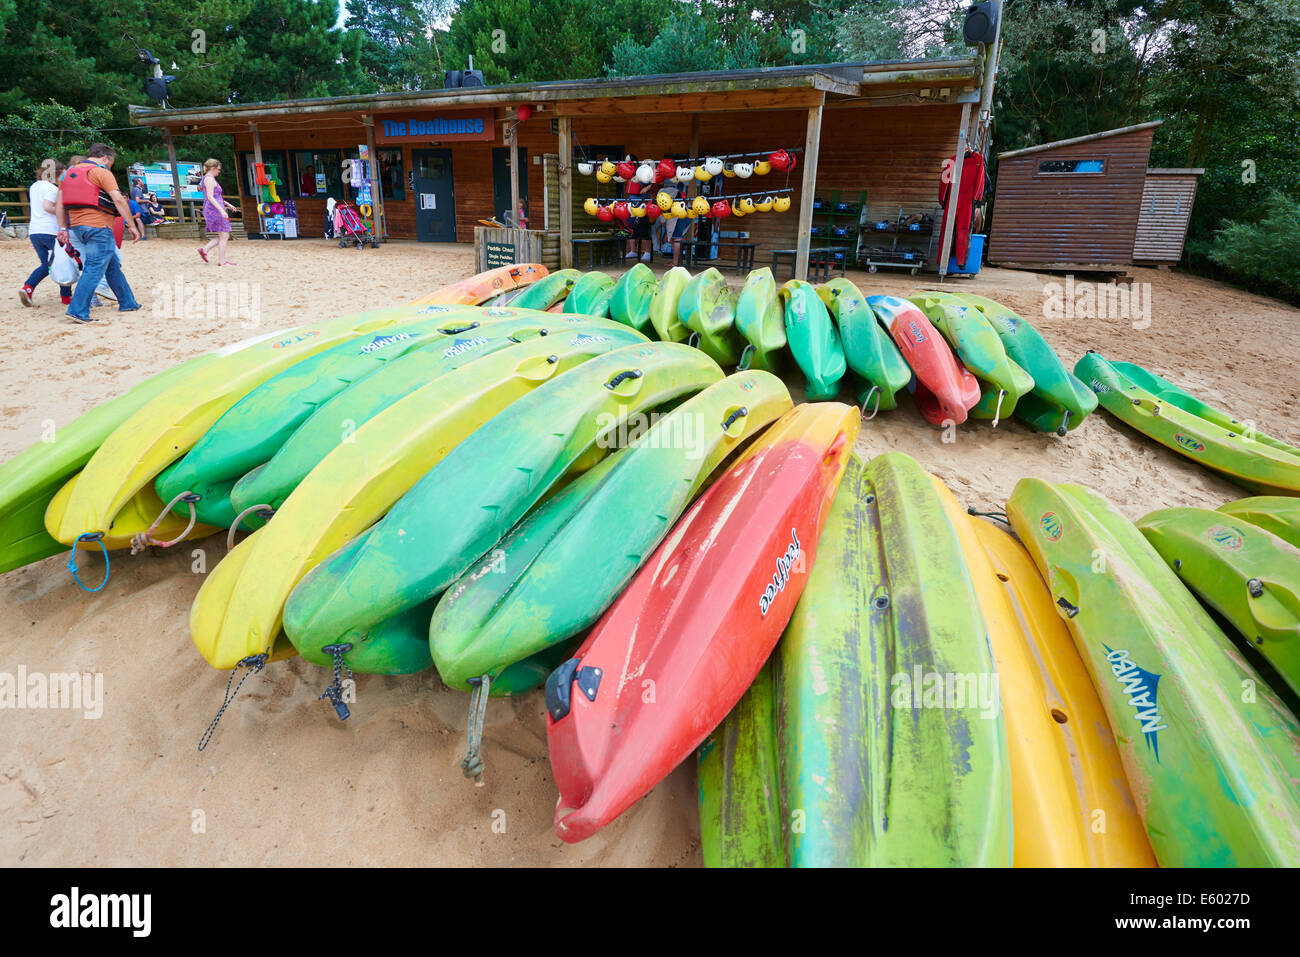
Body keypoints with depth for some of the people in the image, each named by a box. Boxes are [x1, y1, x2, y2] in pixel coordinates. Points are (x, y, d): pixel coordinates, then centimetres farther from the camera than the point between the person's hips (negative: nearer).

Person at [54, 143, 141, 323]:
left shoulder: (69, 173, 20)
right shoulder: (101, 172, -3)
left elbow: (59, 203, 16)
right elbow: (119, 200, -15)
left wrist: (63, 228, 17)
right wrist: (132, 226, -13)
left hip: (76, 226, 8)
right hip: (98, 227, -8)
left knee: (112, 266, 19)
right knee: (94, 269, -10)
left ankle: (127, 303, 27)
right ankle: (77, 310, -16)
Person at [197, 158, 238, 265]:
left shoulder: (209, 179, 20)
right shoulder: (209, 179, -11)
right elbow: (210, 197, -20)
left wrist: (227, 204, 28)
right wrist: (221, 210, -27)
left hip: (214, 211, 10)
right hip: (214, 210, -10)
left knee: (225, 236, 12)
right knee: (223, 236, -7)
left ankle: (204, 249, 11)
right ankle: (221, 261, -5)